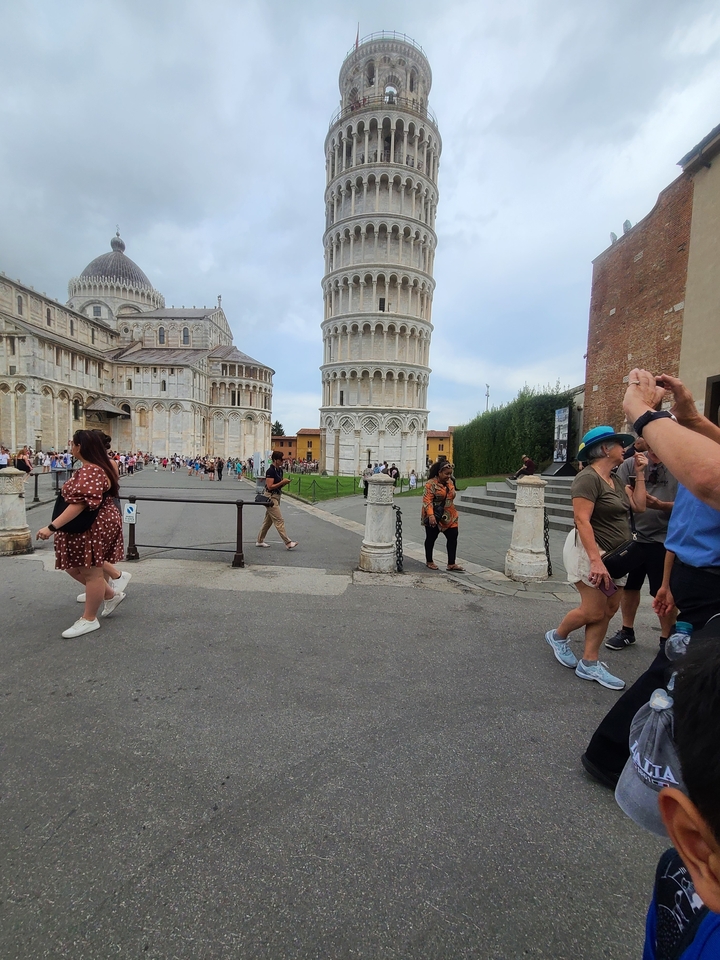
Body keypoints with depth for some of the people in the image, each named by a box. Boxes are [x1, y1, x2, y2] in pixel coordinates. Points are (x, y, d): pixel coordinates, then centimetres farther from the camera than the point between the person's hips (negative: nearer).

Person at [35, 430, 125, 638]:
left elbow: (80, 503, -30)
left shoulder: (90, 471, -23)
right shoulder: (97, 467, 11)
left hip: (94, 527, -11)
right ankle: (111, 595, 29)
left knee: (91, 571, 1)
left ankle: (89, 619, 16)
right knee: (75, 567, 18)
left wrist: (52, 527, -30)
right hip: (91, 526, 11)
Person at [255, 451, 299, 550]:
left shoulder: (280, 470, 11)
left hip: (276, 497, 10)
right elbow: (270, 486, -20)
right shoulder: (270, 471, -17)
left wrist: (284, 483, -1)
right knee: (279, 521, -8)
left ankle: (259, 541, 25)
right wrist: (282, 482, -21)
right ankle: (288, 543, -6)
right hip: (271, 497, -10)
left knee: (268, 521, 15)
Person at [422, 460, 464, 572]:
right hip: (434, 517, -7)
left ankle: (451, 564, 11)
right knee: (431, 538, 8)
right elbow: (427, 500, -22)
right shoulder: (431, 483, -17)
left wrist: (453, 512, 20)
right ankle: (429, 562, 24)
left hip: (448, 516, 7)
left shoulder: (450, 482, 7)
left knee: (453, 537, 3)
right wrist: (430, 515, -31)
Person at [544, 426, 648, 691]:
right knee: (594, 611, -7)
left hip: (613, 554, 9)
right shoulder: (588, 478, -16)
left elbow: (639, 506, 11)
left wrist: (639, 473, 10)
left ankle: (589, 664, 17)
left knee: (609, 609, 7)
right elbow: (582, 520, -24)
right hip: (590, 551, -9)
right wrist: (595, 560, -29)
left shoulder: (614, 480, 13)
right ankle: (557, 636, 20)